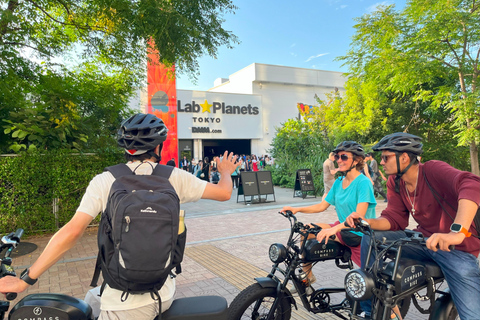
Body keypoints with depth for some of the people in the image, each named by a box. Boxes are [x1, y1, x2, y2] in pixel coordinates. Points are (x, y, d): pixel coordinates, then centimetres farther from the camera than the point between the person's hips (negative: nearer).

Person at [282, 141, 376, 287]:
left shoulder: (363, 182, -16)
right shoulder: (338, 182, 6)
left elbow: (359, 216, -25)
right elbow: (322, 206, 9)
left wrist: (335, 229, -39)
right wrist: (296, 209, -4)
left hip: (359, 235, -6)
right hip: (341, 230, 7)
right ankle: (306, 275, 5)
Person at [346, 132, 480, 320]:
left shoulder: (433, 169, -19)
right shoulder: (395, 182, 1)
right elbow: (394, 219, -2)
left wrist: (457, 232, -50)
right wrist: (365, 222, -22)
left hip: (457, 248, -5)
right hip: (424, 241, 5)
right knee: (371, 238, -12)